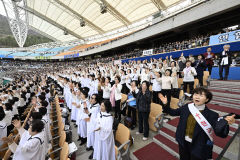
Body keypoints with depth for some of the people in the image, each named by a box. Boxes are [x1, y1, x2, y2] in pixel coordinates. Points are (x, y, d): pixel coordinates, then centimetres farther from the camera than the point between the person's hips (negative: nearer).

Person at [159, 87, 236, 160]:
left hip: (198, 146, -3)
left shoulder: (211, 115, -18)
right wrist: (165, 104, -13)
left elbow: (220, 133, -21)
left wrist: (225, 122, -40)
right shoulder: (186, 107, -10)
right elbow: (173, 112, 1)